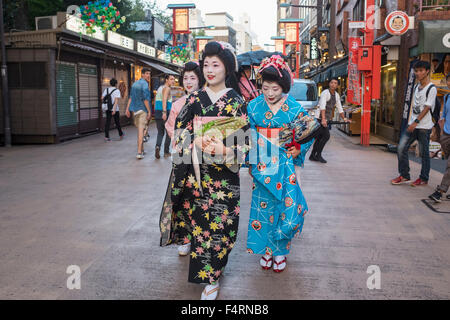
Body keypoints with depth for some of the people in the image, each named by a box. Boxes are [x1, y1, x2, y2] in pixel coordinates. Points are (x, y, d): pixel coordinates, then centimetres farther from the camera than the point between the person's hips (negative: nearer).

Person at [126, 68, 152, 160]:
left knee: (140, 130, 18)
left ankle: (141, 149, 27)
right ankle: (139, 152, -14)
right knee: (141, 130, -10)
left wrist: (127, 109, 13)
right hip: (143, 109, -8)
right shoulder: (144, 84, -10)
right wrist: (149, 111, -14)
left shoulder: (135, 83, 15)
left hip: (135, 110, 8)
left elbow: (131, 97, 13)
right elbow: (145, 99, -16)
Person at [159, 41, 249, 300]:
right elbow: (181, 133, 6)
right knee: (198, 219, 8)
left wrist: (224, 149, -22)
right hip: (195, 172, 3)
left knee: (219, 222, 0)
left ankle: (212, 278, 14)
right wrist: (197, 143, -12)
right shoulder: (195, 99, 7)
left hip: (224, 174, -2)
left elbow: (243, 141, -4)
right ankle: (206, 271, 30)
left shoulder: (237, 102, -1)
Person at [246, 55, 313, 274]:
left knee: (286, 209, 2)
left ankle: (280, 251, 21)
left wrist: (298, 150, -10)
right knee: (263, 208, 8)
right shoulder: (254, 106, -1)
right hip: (262, 167, 1)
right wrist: (250, 162, 1)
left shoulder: (295, 109, -5)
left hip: (286, 169, -1)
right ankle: (266, 249, 26)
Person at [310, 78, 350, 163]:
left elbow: (340, 108, 21)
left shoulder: (336, 95, 13)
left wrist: (344, 119, 18)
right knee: (326, 136, -13)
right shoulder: (325, 93, -12)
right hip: (320, 117, -8)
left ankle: (312, 156, 14)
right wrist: (323, 119, -34)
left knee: (319, 137, 9)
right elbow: (322, 107, -24)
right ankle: (318, 155, -4)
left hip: (327, 118, 8)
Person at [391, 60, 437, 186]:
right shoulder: (416, 87, 14)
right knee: (401, 149, 0)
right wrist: (410, 121, 15)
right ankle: (404, 176, 10)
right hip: (412, 125, 7)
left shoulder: (431, 88, -8)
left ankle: (424, 179, 16)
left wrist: (416, 122, -21)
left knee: (424, 153, 3)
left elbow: (427, 108, -15)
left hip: (424, 126, -7)